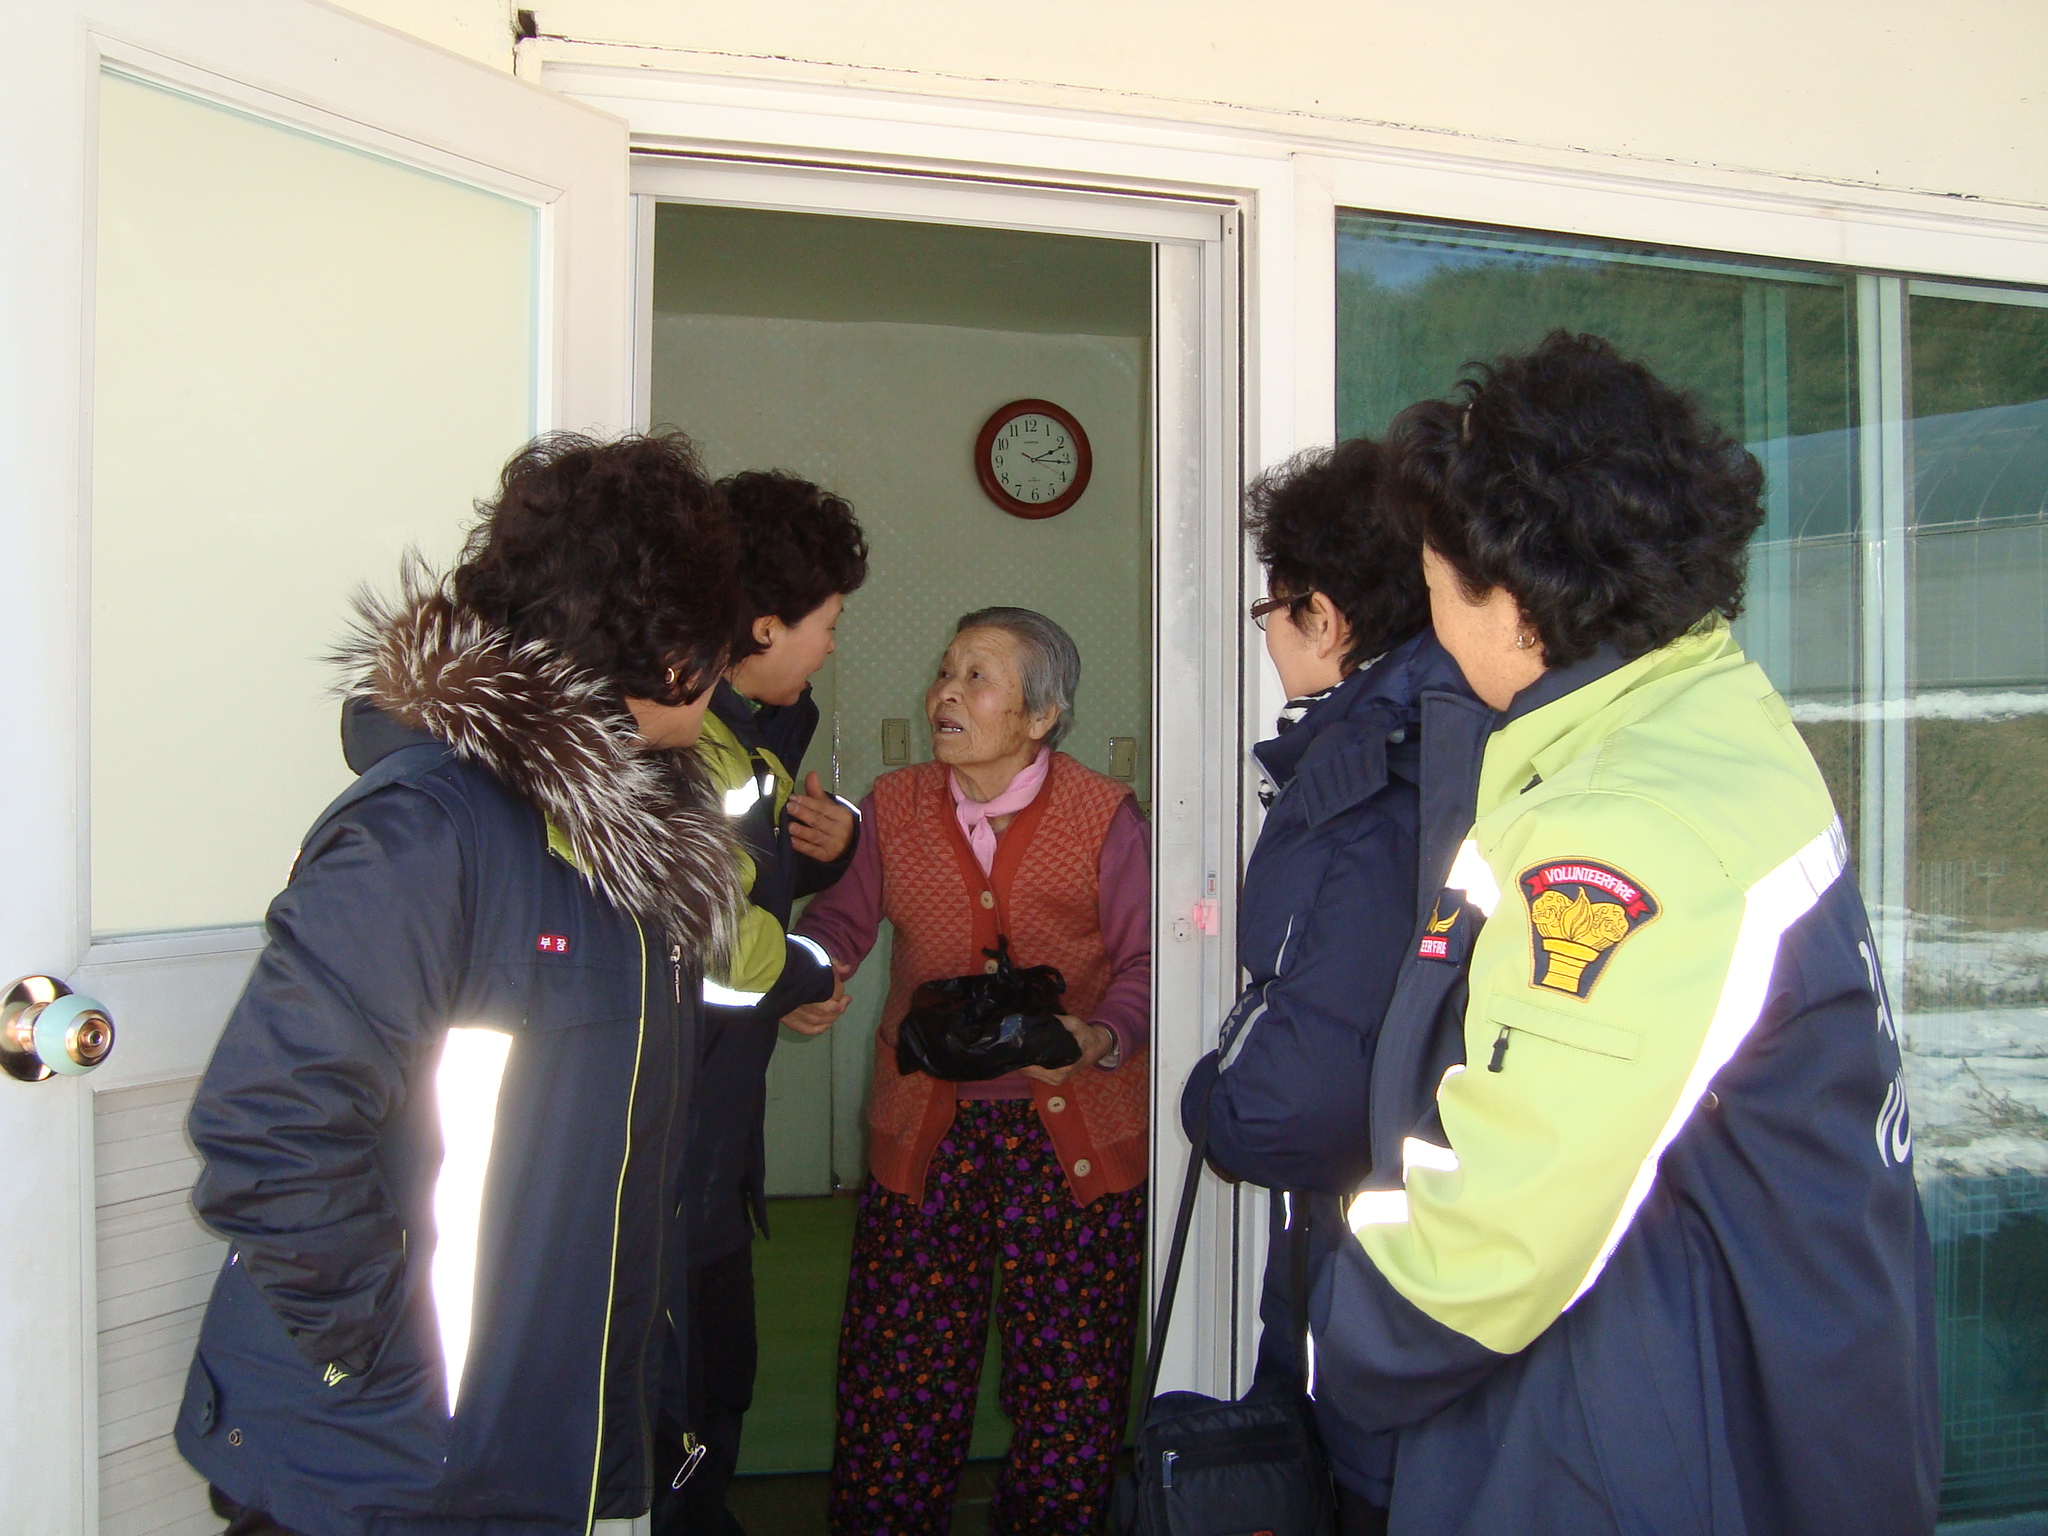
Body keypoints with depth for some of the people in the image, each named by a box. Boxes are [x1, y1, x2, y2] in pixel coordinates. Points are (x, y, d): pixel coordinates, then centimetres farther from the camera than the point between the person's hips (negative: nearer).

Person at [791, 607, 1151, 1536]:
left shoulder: (1104, 816, -5)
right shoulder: (893, 807, 3)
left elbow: (1143, 959, -3)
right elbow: (841, 918, 11)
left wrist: (1103, 1038, -21)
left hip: (1074, 1136, -2)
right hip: (924, 1129, 2)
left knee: (1070, 1377, 6)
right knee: (898, 1373, 6)